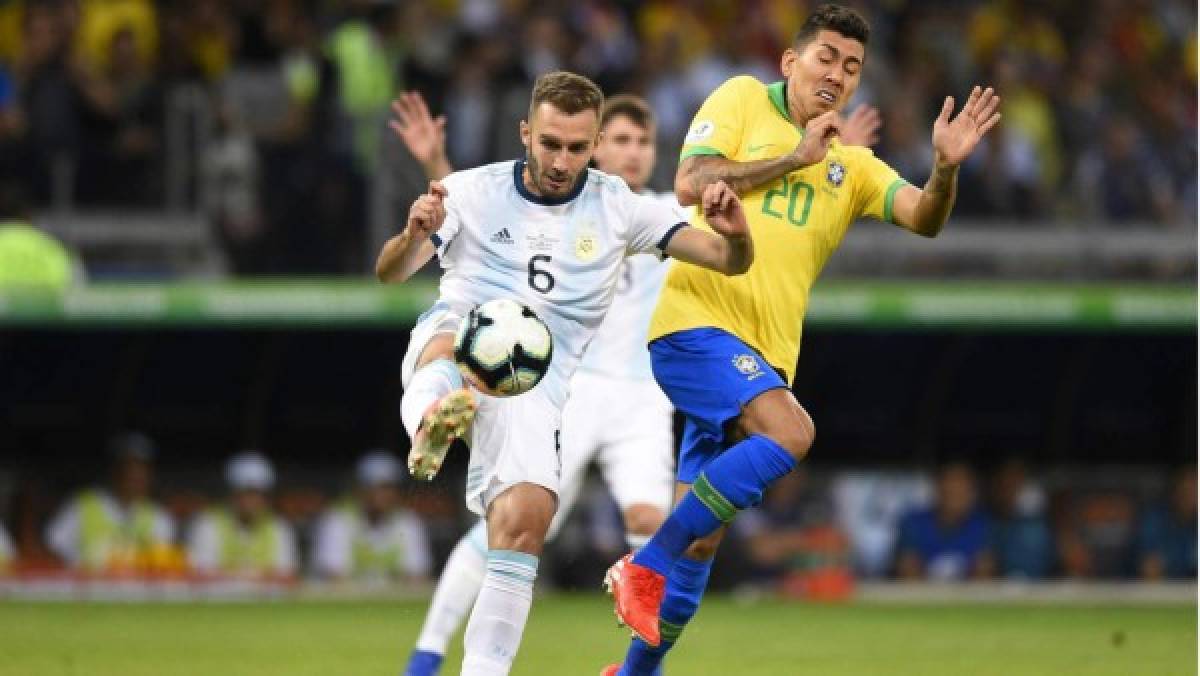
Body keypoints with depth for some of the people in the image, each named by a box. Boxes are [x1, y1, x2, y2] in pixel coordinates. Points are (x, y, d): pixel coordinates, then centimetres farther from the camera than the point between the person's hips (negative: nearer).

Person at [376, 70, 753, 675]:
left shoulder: (616, 207, 9)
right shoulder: (473, 192, 6)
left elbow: (730, 261, 6)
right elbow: (390, 273, -3)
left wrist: (735, 233, -18)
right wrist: (414, 235, -26)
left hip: (534, 387, 1)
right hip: (451, 346, -1)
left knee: (524, 520, -18)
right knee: (452, 328, -37)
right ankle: (430, 424, -68)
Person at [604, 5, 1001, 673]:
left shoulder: (852, 166, 17)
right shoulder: (742, 99, 5)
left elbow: (923, 217, 1)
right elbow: (692, 183, -8)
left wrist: (946, 167, -20)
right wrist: (797, 158, -7)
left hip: (764, 355, 6)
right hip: (695, 322, -6)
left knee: (704, 533, 6)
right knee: (789, 431, -29)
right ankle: (645, 567, -22)